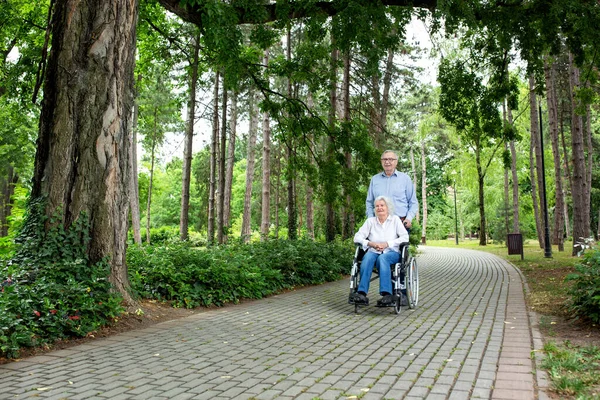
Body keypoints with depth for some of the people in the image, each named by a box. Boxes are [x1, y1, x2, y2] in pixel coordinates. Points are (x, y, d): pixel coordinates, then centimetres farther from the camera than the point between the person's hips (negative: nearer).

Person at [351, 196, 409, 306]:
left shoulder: (395, 219, 11)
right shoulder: (370, 221, 15)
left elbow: (405, 237, 1)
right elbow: (357, 237, 8)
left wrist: (387, 244, -10)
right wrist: (370, 243, -10)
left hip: (391, 252, -2)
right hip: (374, 251, 2)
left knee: (382, 258, -37)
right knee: (368, 257, -34)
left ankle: (387, 294, -47)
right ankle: (361, 293, -45)